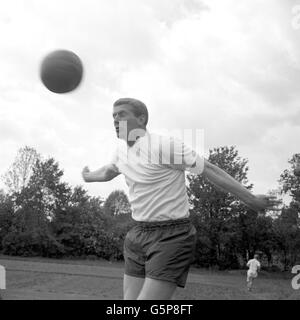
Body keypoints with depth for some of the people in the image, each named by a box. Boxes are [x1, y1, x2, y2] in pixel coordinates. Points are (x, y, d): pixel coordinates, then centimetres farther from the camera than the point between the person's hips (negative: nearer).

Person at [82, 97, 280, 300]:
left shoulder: (163, 145, -15)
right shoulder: (122, 150, 9)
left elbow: (209, 169, -15)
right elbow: (108, 171, 32)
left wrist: (250, 199, -16)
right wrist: (88, 176, 50)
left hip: (172, 237, -7)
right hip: (138, 235, 8)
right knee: (130, 298, 6)